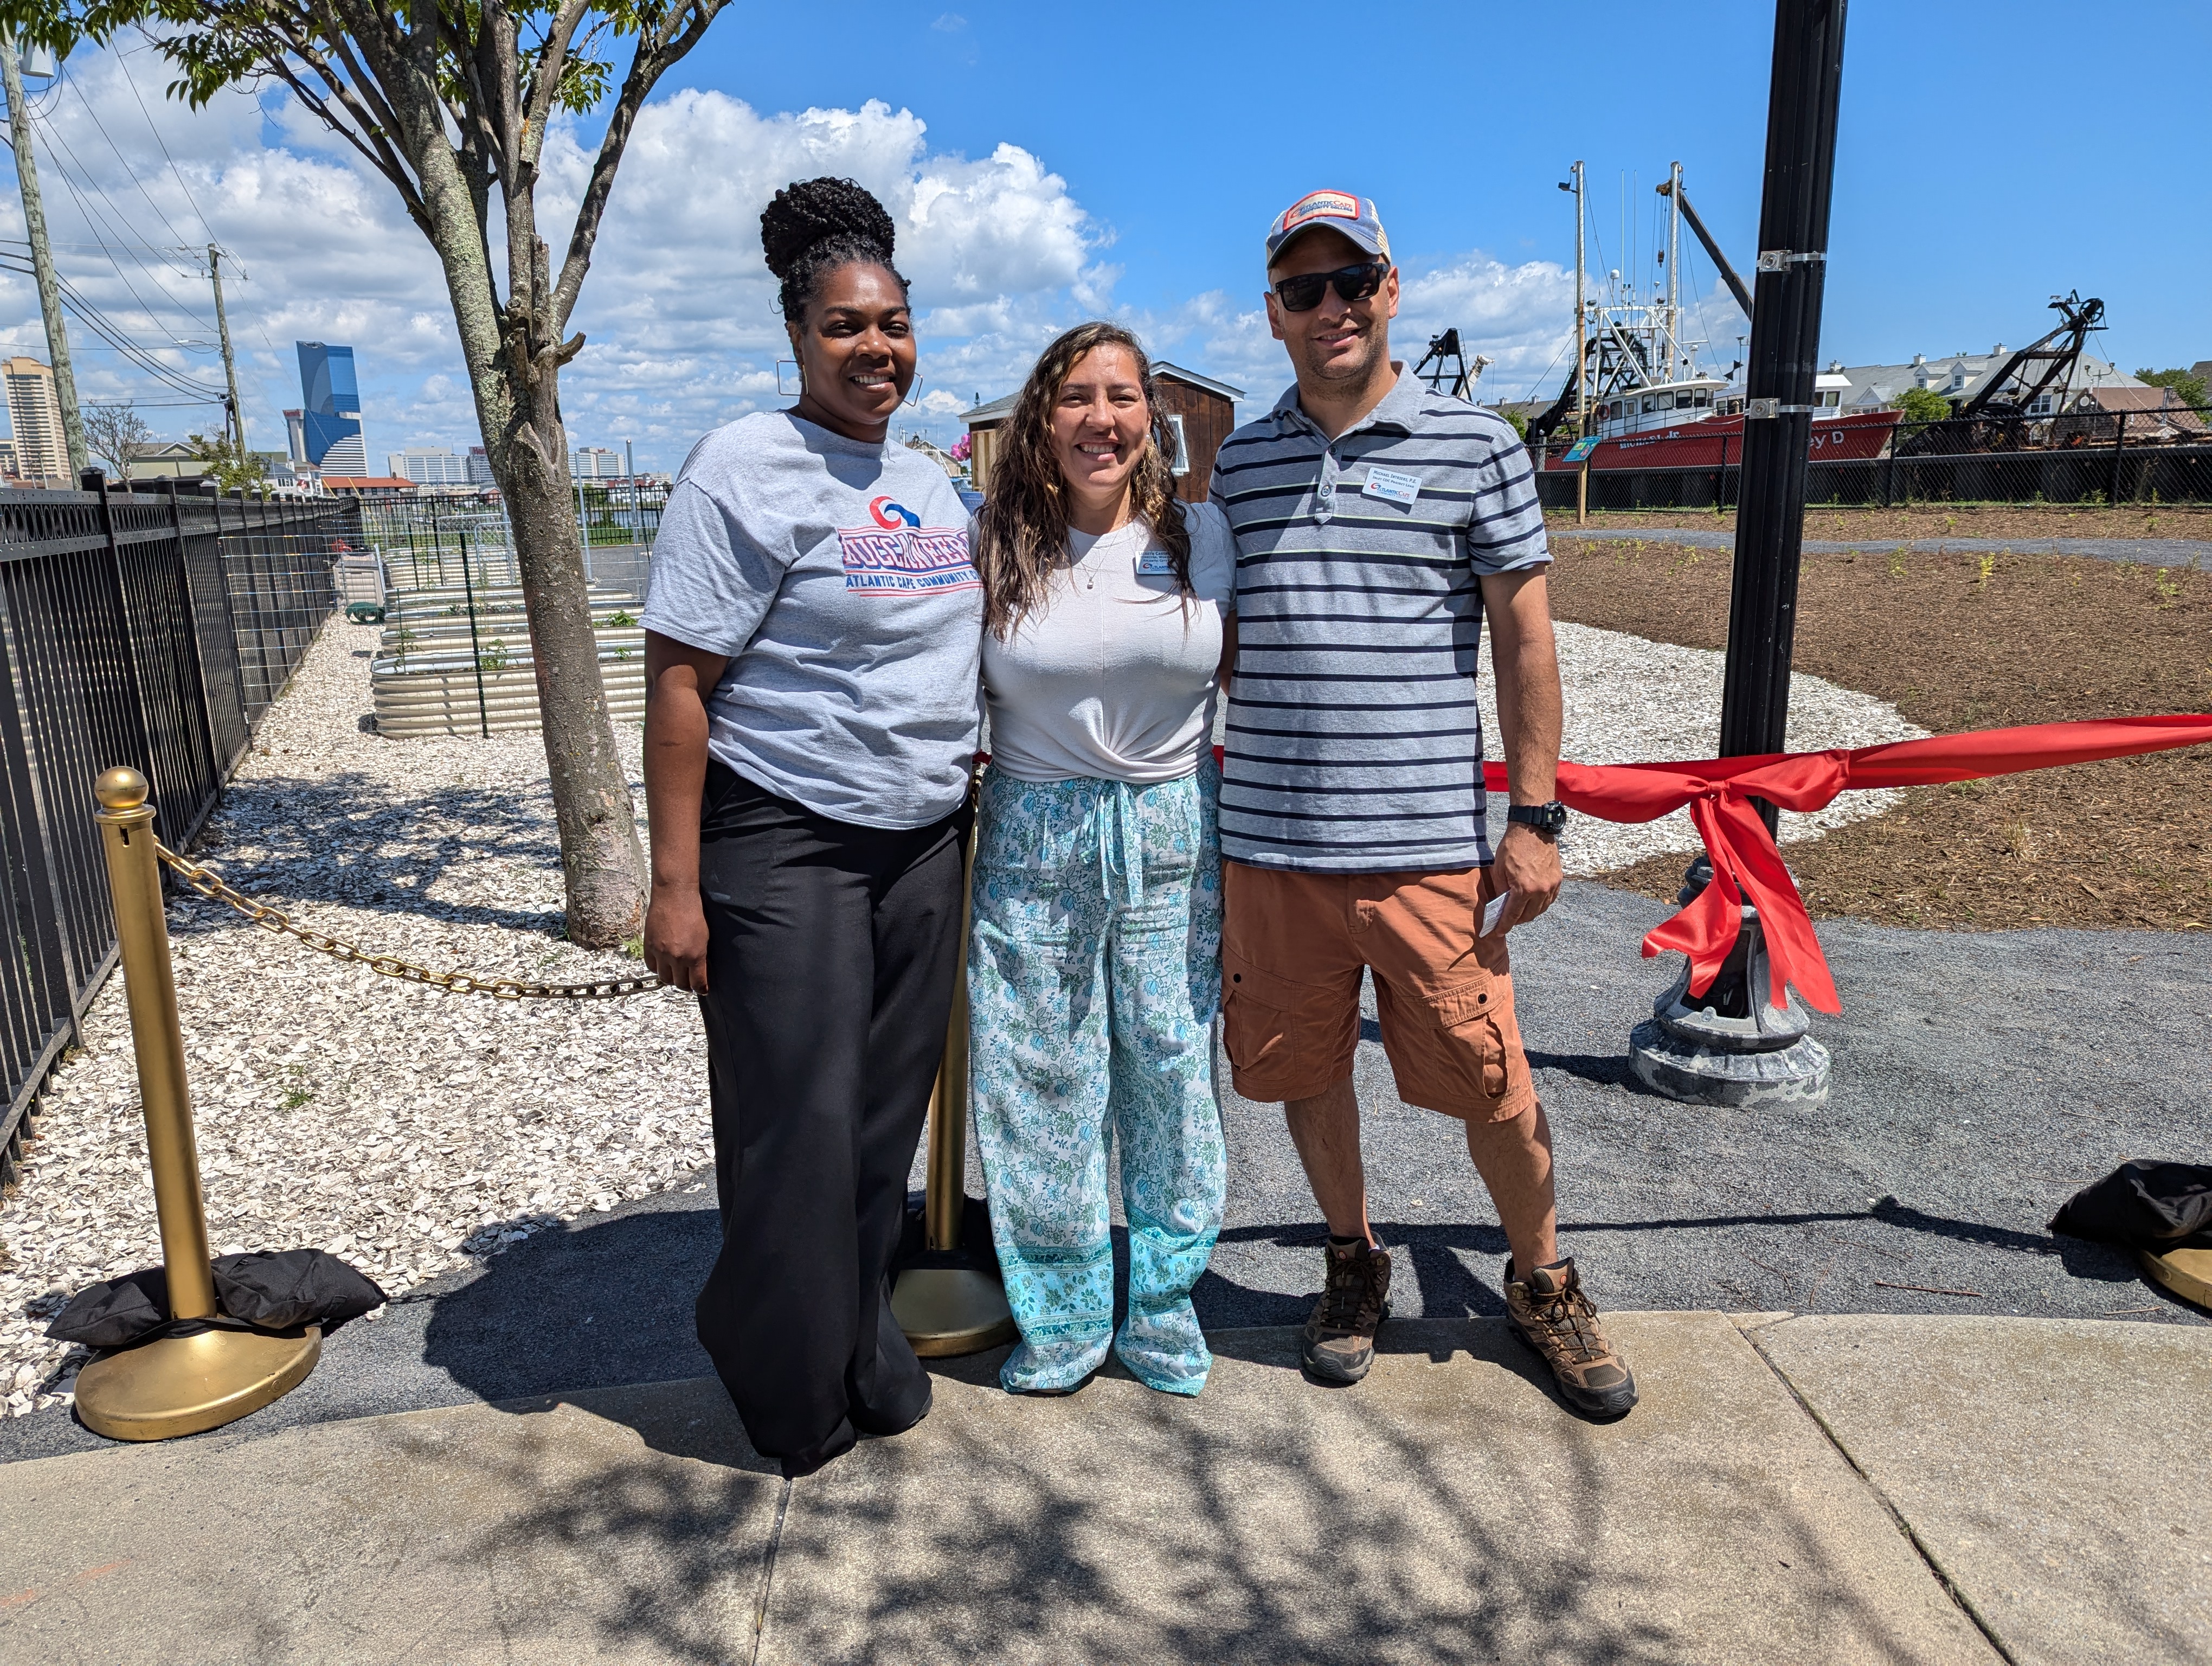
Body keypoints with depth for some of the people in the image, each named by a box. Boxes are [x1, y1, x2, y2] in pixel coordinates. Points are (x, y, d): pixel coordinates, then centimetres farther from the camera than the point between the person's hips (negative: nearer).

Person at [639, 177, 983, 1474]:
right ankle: (795, 1396, 23)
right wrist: (676, 883, -18)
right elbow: (679, 682, -14)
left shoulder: (932, 483, 13)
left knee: (888, 1119, 13)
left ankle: (863, 1354, 32)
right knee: (800, 1128, 0)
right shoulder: (746, 469, -10)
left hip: (926, 842, 7)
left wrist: (968, 759, 16)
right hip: (783, 845, -6)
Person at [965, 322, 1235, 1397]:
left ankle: (1163, 1308, 27)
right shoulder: (996, 543, 1)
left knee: (1171, 1065, 6)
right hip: (1032, 839, 0)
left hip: (1175, 834, 1)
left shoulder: (1202, 536, 3)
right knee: (1040, 1076, 5)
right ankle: (1060, 1321, 25)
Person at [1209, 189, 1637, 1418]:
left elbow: (1525, 638, 2)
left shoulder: (1477, 448, 2)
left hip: (1428, 842, -3)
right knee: (1303, 1062, 12)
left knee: (1486, 1078, 5)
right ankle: (1355, 1262, 37)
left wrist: (1536, 817, -3)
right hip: (1269, 840, 3)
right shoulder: (1238, 463, 10)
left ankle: (1543, 1285, 30)